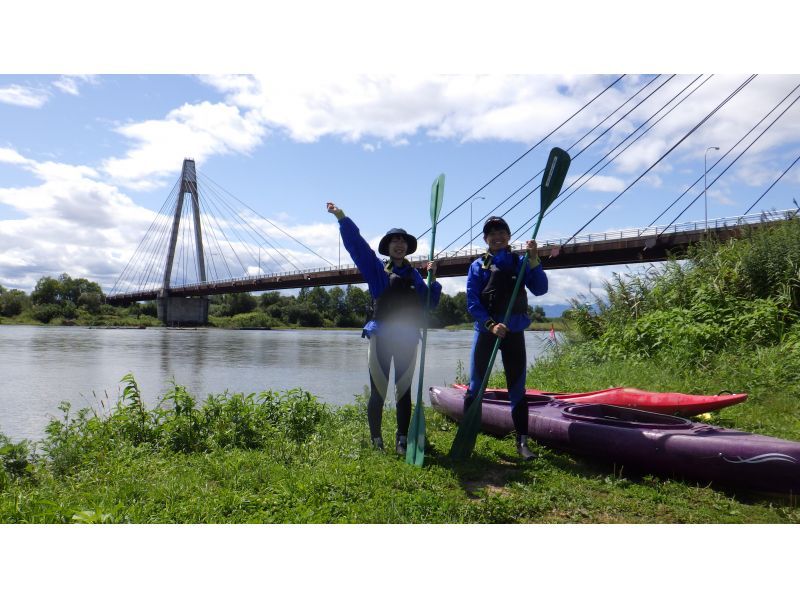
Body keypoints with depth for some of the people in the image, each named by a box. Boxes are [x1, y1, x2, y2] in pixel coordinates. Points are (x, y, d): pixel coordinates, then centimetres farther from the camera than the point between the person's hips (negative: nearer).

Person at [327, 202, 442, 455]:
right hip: (381, 337, -3)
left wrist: (433, 279, -3)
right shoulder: (376, 268, 5)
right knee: (377, 393, -1)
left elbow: (430, 303, 9)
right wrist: (341, 217, -14)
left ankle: (402, 440, 15)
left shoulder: (414, 275, 13)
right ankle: (376, 442, 11)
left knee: (404, 392, 7)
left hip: (408, 339, 3)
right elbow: (355, 244, -4)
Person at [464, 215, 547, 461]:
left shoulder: (520, 263, 8)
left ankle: (522, 441, 9)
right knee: (475, 386, 1)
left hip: (514, 332, 1)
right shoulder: (477, 266, 4)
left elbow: (540, 289, -4)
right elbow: (472, 302, -4)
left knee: (517, 386, 4)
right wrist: (491, 325, -18)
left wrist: (534, 260, -16)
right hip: (485, 330, -1)